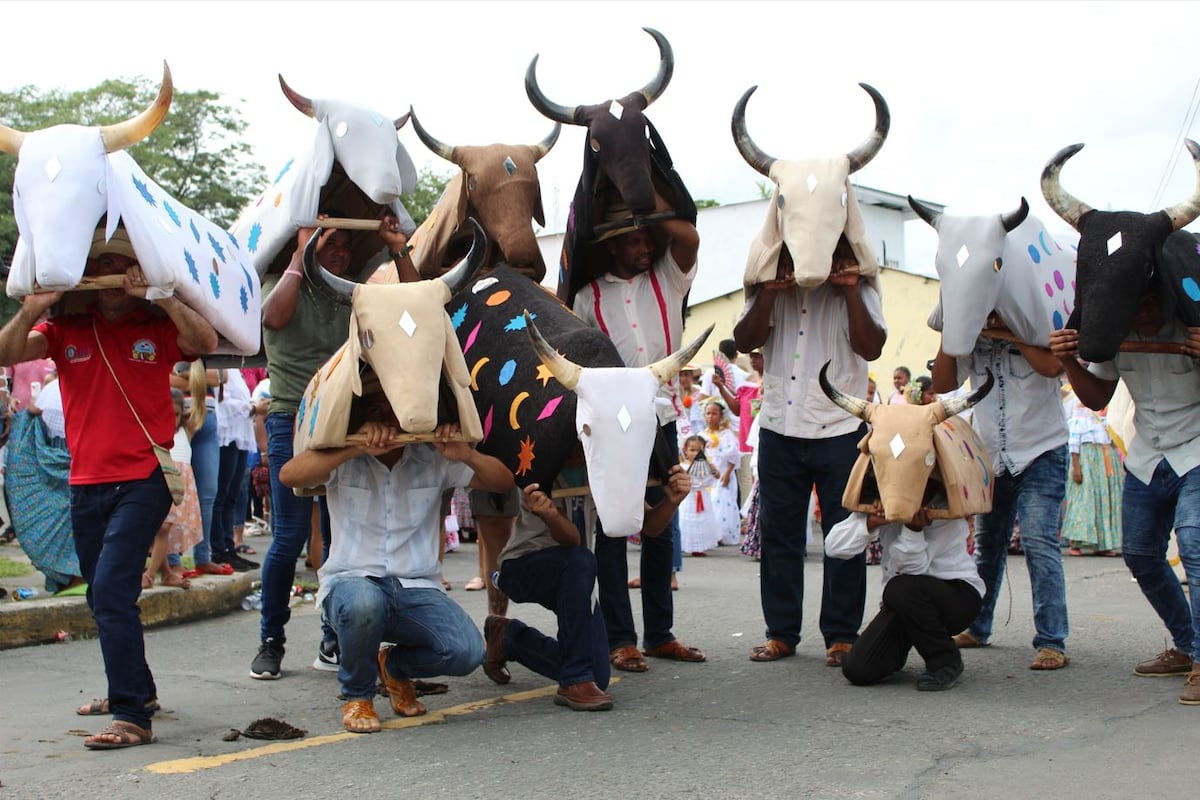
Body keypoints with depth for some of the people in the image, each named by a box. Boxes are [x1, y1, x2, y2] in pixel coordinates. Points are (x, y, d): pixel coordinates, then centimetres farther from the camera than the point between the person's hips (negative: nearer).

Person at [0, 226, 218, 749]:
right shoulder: (67, 329, 6)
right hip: (87, 484, 5)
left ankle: (132, 716, -16)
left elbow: (205, 342, -17)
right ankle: (136, 687, 34)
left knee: (112, 590, -17)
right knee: (103, 599, 15)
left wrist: (163, 297, -25)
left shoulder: (156, 328, 0)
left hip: (144, 479, -5)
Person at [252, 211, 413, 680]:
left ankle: (334, 642, 10)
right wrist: (302, 255, -19)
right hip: (293, 424, -4)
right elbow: (273, 316, -21)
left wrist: (400, 252, -3)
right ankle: (270, 641, 8)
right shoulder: (284, 287, 2)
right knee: (289, 539, -6)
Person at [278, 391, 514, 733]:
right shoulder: (344, 461, -1)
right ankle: (357, 696, -6)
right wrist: (357, 448, -25)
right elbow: (289, 475, -20)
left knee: (467, 651, -24)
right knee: (363, 603, -40)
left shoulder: (432, 460, 5)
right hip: (352, 581, -2)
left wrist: (467, 455, -18)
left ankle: (395, 665, 14)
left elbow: (504, 482, 2)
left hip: (417, 589, 3)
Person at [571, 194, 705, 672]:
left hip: (660, 418, 2)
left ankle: (660, 634, 17)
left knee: (661, 528, 8)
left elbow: (688, 236, -11)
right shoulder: (589, 294, 4)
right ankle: (620, 640, 2)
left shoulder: (667, 278, 7)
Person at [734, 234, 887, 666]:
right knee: (778, 533, 7)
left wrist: (850, 291, -19)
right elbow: (745, 340, -5)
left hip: (840, 430, -2)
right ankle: (781, 632, 16)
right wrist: (770, 292, -16)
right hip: (779, 427, 3)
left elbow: (870, 347, -12)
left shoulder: (857, 289, 1)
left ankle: (841, 634, 10)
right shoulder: (768, 288, 9)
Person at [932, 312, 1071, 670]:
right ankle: (976, 628, 30)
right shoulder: (974, 340, 1)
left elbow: (1052, 366, -29)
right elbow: (942, 383, -3)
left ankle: (1052, 642, -16)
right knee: (986, 546, 14)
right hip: (992, 458, 5)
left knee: (1038, 541, -17)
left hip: (1041, 455, -5)